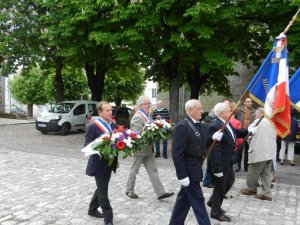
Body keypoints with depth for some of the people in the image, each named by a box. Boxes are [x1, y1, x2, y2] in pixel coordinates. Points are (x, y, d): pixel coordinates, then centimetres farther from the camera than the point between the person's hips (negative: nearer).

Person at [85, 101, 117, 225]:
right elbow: (87, 145, -17)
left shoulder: (114, 125, 6)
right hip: (99, 164, -7)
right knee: (103, 191, 2)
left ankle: (92, 210, 41)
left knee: (101, 189, 21)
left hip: (110, 163, 7)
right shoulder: (92, 127, -13)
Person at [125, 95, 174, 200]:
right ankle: (129, 190, 26)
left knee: (153, 171, 7)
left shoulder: (147, 115, 11)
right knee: (134, 171, 9)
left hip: (148, 149, 9)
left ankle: (160, 193, 9)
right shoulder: (137, 117, -18)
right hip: (139, 148, -8)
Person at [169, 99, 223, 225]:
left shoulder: (200, 126, 8)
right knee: (197, 200, 1)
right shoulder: (182, 126, -19)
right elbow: (177, 154, -22)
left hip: (195, 169, 9)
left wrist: (213, 138, -3)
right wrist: (182, 175, -23)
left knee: (185, 198, 18)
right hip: (189, 171, -9)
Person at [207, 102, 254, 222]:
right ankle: (216, 212, 30)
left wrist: (248, 130, 0)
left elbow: (236, 132, 18)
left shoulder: (227, 123, 3)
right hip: (220, 163, -10)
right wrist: (217, 169, -27)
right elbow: (214, 150, -29)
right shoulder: (215, 126, -27)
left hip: (227, 161, 10)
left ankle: (213, 201, 42)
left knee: (230, 181, 25)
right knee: (220, 186, 8)